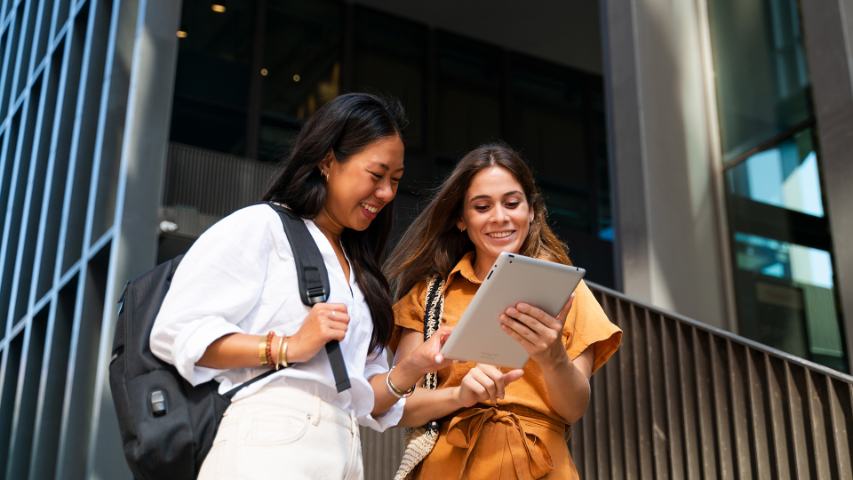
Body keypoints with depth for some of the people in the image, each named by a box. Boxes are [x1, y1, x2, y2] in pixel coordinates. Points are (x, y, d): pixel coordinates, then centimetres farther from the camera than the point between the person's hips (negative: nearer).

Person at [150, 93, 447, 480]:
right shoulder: (259, 226, 0)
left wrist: (413, 368, 0)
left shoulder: (356, 269, 21)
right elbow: (174, 332, -11)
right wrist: (288, 347, -17)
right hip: (266, 446, -7)